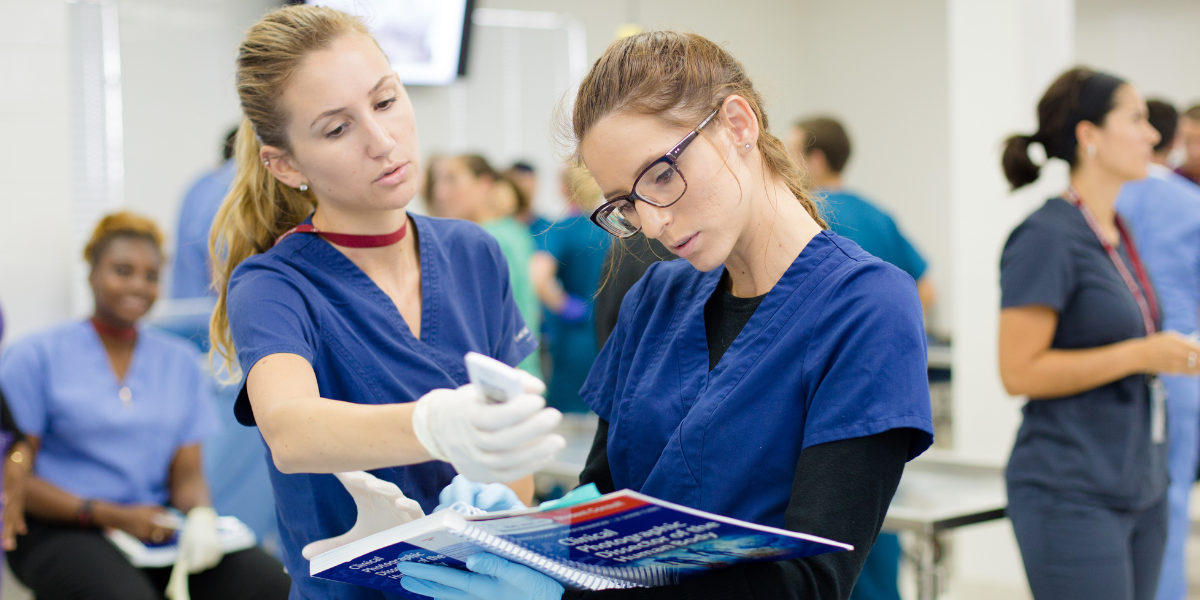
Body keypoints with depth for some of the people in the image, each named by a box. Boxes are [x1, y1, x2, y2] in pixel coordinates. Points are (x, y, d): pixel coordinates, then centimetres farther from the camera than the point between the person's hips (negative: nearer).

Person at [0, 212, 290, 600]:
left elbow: (187, 473, 12)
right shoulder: (36, 357, 2)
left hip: (157, 523, 4)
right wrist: (113, 516, -14)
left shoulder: (180, 361, 15)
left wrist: (200, 515, -13)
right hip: (61, 531, -4)